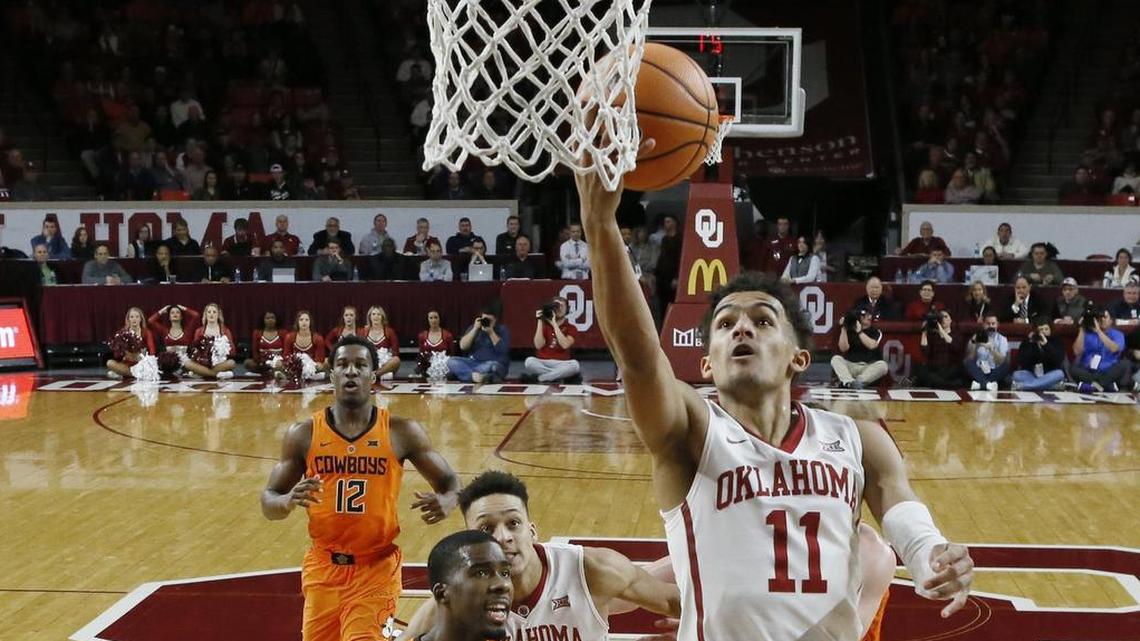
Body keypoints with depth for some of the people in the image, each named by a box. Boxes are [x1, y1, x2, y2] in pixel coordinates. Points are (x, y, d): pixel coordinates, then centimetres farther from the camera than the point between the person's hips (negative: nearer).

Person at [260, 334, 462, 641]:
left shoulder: (402, 432, -5)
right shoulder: (303, 434, -3)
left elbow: (449, 481, 3)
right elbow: (268, 502, 1)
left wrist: (445, 501, -20)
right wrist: (289, 501, -23)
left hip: (377, 566, -2)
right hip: (323, 565, 2)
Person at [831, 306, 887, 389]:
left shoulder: (876, 332, 8)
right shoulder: (849, 331, 10)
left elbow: (872, 345, -12)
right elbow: (843, 348, -5)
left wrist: (859, 332, -11)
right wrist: (843, 329, -8)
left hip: (869, 367, -1)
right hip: (851, 366, 1)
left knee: (882, 365, -30)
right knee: (835, 359, -25)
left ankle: (859, 381, -46)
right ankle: (850, 382, -50)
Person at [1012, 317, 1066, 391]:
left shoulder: (1056, 343, 3)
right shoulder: (1027, 342, 4)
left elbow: (1058, 361, -15)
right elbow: (1022, 363, -10)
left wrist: (1046, 345, -23)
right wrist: (1031, 345, -16)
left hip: (1050, 376, 0)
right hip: (1030, 376, 0)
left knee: (1059, 374, -32)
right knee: (1017, 374, -27)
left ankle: (1022, 386, -37)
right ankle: (1052, 385, -37)